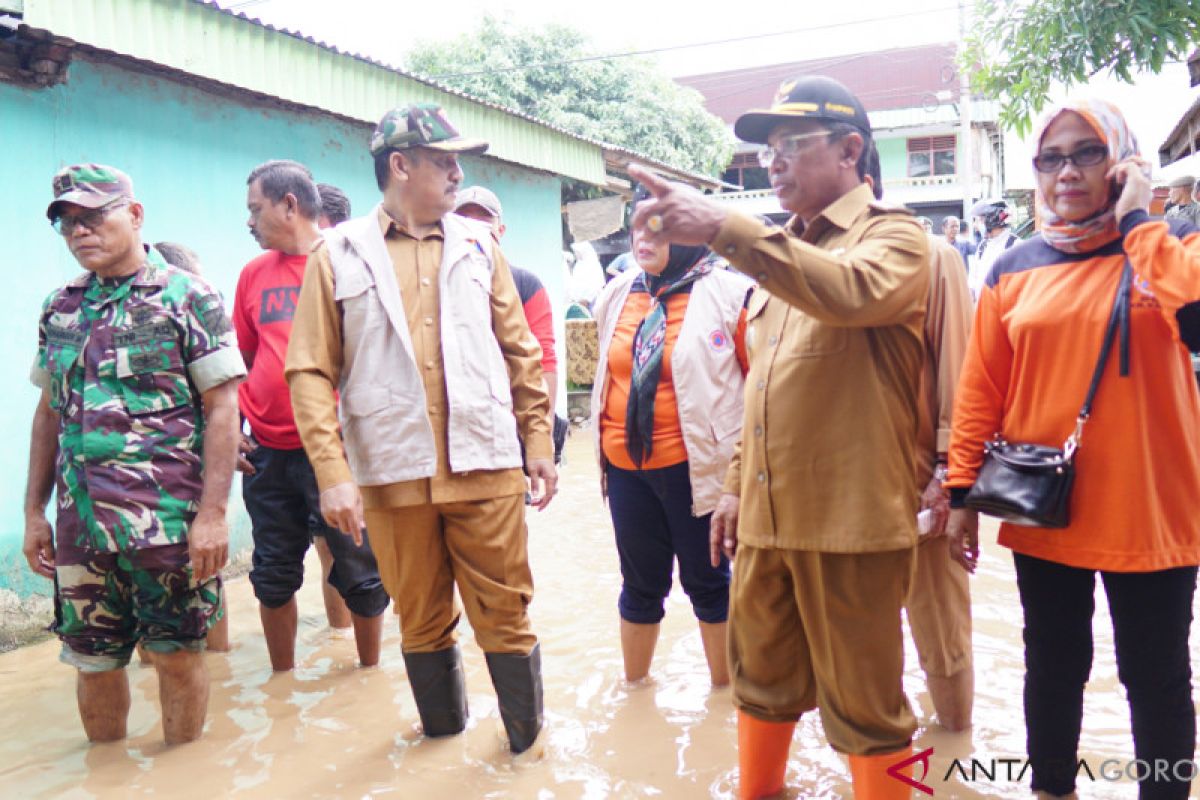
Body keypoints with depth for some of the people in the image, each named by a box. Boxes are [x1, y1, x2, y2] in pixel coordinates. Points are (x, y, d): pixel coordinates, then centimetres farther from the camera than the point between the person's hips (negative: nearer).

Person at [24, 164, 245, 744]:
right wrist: (34, 511, 13)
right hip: (79, 523, 5)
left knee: (177, 653, 6)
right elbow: (49, 411, 17)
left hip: (169, 520, -5)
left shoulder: (187, 298, -5)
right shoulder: (60, 307, 11)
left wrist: (213, 513, -15)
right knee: (92, 661, 14)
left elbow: (222, 407, -9)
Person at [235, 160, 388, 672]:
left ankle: (370, 668, 27)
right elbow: (240, 360, 16)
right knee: (274, 575, 15)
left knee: (359, 572, 6)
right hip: (267, 452, 5)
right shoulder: (253, 274, 10)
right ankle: (281, 676, 33)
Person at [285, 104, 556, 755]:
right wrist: (332, 472, -11)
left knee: (506, 616, 7)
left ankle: (528, 745, 26)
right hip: (394, 475, -1)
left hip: (486, 465, 1)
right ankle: (442, 732, 36)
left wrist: (538, 441, 8)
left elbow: (519, 352, 11)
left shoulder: (477, 245, 10)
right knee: (421, 622, 15)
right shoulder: (338, 254, 2)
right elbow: (311, 372, -3)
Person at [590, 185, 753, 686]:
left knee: (708, 580, 11)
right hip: (626, 466, 5)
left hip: (695, 466, -5)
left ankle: (724, 685, 31)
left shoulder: (727, 293, -11)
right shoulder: (617, 296, 6)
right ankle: (633, 683, 36)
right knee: (640, 581, 18)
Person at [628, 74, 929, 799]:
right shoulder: (784, 251, 17)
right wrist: (738, 482, 17)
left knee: (863, 704, 7)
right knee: (761, 679, 19)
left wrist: (724, 230, -38)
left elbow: (852, 292, -31)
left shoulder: (894, 236, -5)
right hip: (767, 515, 7)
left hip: (850, 520, -7)